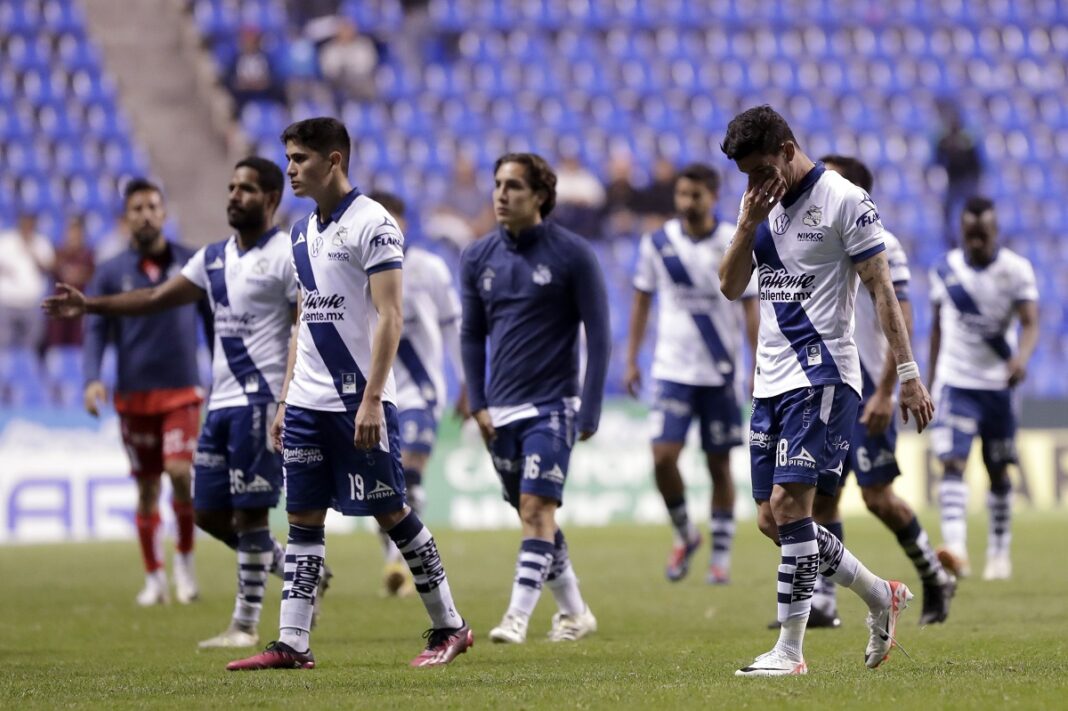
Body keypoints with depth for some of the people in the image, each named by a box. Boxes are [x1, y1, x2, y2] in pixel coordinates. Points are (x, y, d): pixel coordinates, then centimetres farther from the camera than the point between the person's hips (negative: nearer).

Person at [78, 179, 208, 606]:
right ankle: (154, 578, 16)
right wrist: (92, 378, -15)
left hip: (181, 391, -1)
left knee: (180, 471, -18)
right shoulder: (111, 273, 2)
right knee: (146, 487, 5)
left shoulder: (191, 264, 4)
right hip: (134, 394, 1)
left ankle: (185, 557, 3)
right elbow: (95, 330, 0)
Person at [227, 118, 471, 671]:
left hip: (359, 402, -8)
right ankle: (292, 643, 4)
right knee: (303, 519, 4)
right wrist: (285, 400, 16)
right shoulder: (302, 232, 14)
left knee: (390, 512, -2)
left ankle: (449, 628, 10)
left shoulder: (372, 223, -11)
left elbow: (389, 318, -15)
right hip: (308, 402, 8)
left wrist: (371, 399, -21)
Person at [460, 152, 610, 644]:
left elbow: (598, 333, -6)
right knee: (530, 514, 11)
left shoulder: (573, 254, -8)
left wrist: (590, 410, -10)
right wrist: (477, 404, 4)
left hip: (551, 406, -5)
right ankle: (574, 613, 24)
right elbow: (472, 334, 13)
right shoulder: (478, 258, 5)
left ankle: (518, 617, -20)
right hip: (501, 410, 5)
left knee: (537, 508, -15)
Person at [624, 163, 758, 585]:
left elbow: (749, 309, 0)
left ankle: (722, 555, 14)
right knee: (662, 457, -11)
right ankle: (685, 536, 13)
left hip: (721, 372, -1)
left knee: (719, 463, 4)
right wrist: (631, 360, 6)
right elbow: (641, 300, 10)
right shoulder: (657, 244, 0)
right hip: (672, 370, 1)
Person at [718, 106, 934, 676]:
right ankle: (881, 597, 24)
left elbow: (881, 288, -9)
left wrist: (908, 373, -12)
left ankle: (790, 650, -12)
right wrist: (749, 224, -5)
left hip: (822, 376, -8)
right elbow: (731, 287, 11)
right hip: (771, 381, 8)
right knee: (772, 520, 7)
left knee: (789, 505, -16)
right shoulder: (761, 205, 13)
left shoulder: (843, 200, -8)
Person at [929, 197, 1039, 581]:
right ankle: (955, 548, -29)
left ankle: (999, 551, 24)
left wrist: (1021, 357, -34)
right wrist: (931, 380, 14)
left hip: (997, 384, 0)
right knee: (952, 462, -17)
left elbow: (1030, 322, -14)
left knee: (999, 472, 10)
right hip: (955, 383, 0)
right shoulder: (945, 270, 1)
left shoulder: (1016, 269, -6)